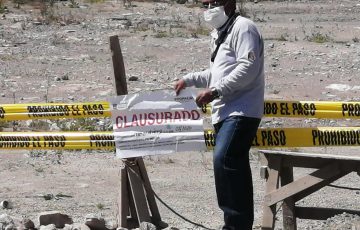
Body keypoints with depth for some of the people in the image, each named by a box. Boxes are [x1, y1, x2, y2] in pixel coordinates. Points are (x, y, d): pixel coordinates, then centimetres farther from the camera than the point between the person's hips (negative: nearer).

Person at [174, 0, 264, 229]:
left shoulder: (242, 28, -9)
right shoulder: (220, 34, 23)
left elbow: (248, 68, -20)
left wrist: (215, 91, -19)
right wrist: (189, 80, 23)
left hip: (241, 111, -10)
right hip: (225, 113, 10)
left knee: (224, 160, -22)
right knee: (234, 167, 10)